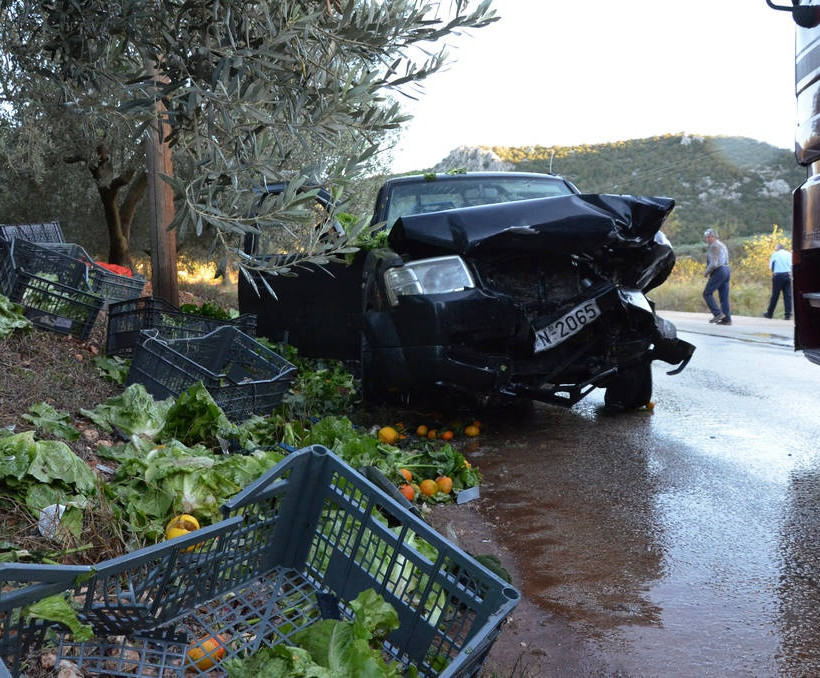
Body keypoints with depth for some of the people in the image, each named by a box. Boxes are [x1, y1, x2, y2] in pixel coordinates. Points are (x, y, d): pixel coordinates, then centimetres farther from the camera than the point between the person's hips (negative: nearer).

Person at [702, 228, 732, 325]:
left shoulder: (714, 246, -11)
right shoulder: (722, 245, 20)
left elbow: (714, 263, -20)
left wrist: (706, 272, -6)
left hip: (718, 272, -9)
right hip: (727, 271, 9)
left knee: (707, 293, -3)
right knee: (724, 297, 7)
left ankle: (718, 313, -12)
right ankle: (727, 319, 4)